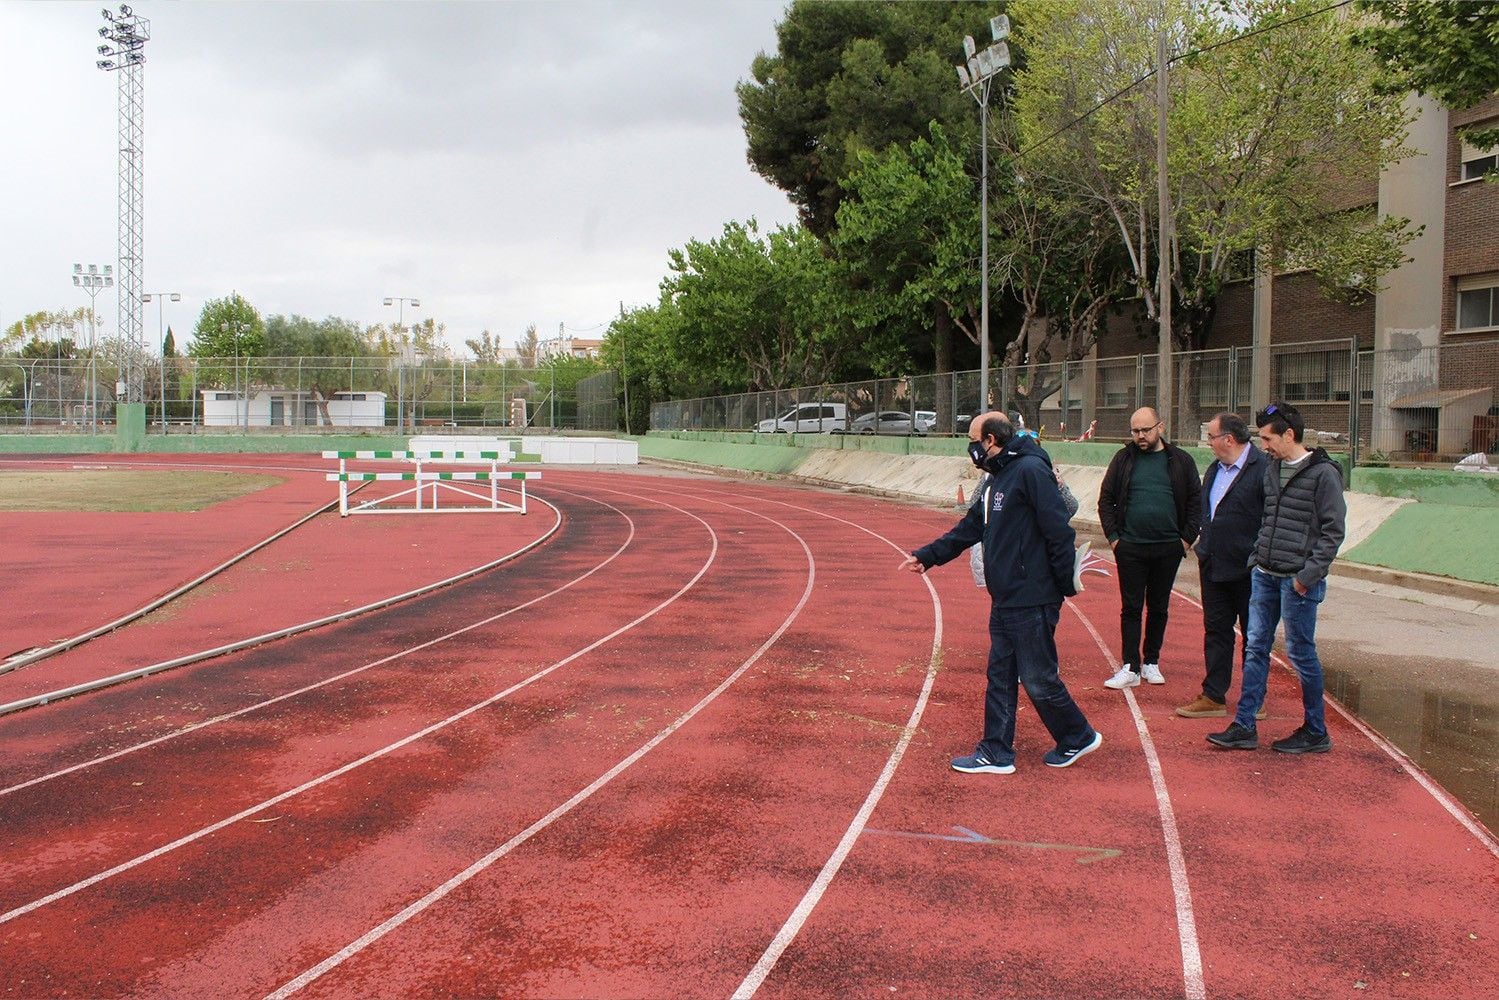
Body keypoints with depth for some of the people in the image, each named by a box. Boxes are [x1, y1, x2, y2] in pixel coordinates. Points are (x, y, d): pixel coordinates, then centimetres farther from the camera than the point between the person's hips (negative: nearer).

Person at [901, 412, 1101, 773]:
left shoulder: (1030, 471, -16)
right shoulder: (996, 481, 14)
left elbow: (1059, 532, -19)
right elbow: (969, 529, 22)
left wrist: (1065, 588, -16)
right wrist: (926, 556, 17)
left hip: (1031, 603, -9)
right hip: (1004, 602, 9)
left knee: (1038, 680, 2)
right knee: (1000, 678, 12)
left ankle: (1079, 738, 21)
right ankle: (996, 753, 19)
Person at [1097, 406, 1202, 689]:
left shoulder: (1181, 461, 3)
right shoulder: (1124, 458, 3)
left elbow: (1196, 501, 7)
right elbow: (1106, 499, 6)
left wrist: (1187, 538, -1)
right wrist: (1113, 536, -2)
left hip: (1168, 548, 1)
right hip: (1130, 547, -1)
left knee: (1159, 608, 10)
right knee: (1131, 608, 0)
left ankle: (1151, 663, 21)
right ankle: (1130, 668, 3)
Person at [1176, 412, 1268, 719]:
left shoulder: (1263, 469, -15)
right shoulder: (1214, 470, 12)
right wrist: (1203, 546, 15)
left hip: (1247, 568, -8)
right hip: (1213, 566, 8)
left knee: (1253, 635, 6)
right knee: (1216, 630, 11)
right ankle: (1213, 697, 18)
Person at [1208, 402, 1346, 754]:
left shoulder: (1323, 473, -11)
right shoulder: (1272, 468, 11)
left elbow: (1333, 530, -12)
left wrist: (1308, 574, -16)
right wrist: (1256, 557, 11)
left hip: (1298, 580, -7)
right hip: (1264, 575, 7)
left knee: (1300, 652, 2)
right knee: (1255, 648, 7)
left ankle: (1315, 732, 15)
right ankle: (1244, 727, 12)